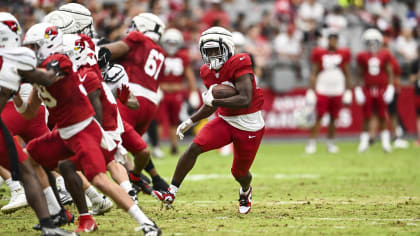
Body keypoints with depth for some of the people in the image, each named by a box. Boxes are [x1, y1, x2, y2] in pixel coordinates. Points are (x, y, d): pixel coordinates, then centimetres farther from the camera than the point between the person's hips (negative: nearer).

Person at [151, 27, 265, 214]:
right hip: (225, 121, 5)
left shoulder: (239, 66, -20)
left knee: (240, 173, 10)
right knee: (194, 148, -17)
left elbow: (245, 100, -30)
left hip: (249, 127, -5)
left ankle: (245, 192, 49)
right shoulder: (209, 73, 3)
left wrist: (214, 101, -26)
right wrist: (190, 122, 10)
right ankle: (171, 193, -13)